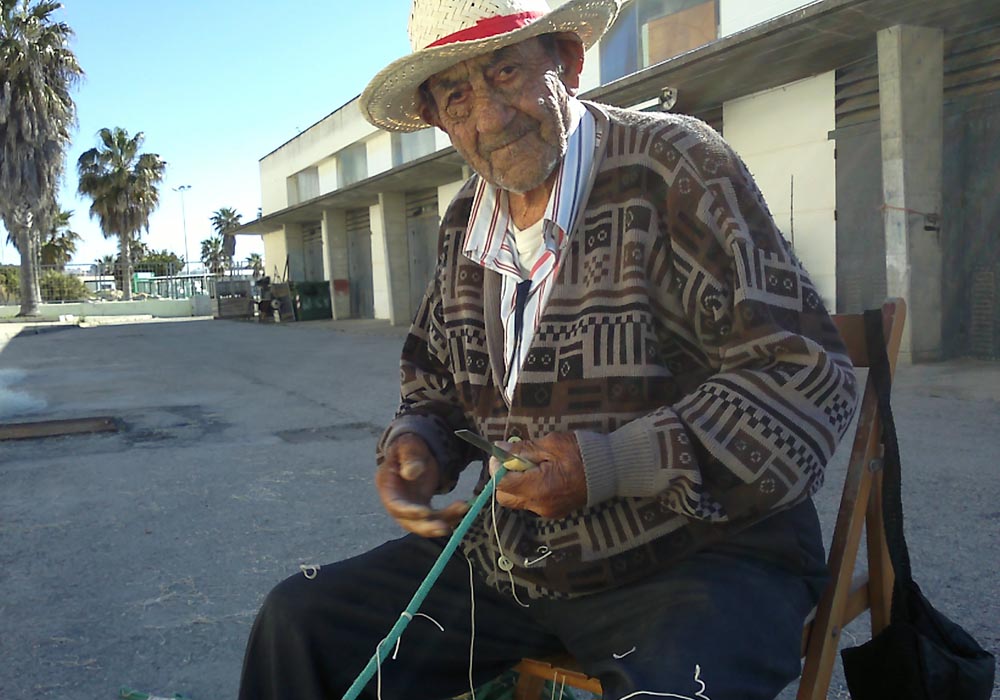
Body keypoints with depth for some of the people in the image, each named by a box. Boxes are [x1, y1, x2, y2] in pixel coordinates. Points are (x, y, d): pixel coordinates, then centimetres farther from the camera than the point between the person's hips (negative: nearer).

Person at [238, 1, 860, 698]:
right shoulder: (466, 224, 8)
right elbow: (438, 383, 21)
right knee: (298, 622, 4)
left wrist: (612, 465, -23)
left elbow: (811, 376, -17)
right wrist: (416, 441, -2)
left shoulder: (677, 166, -12)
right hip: (509, 560, 6)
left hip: (696, 557, -5)